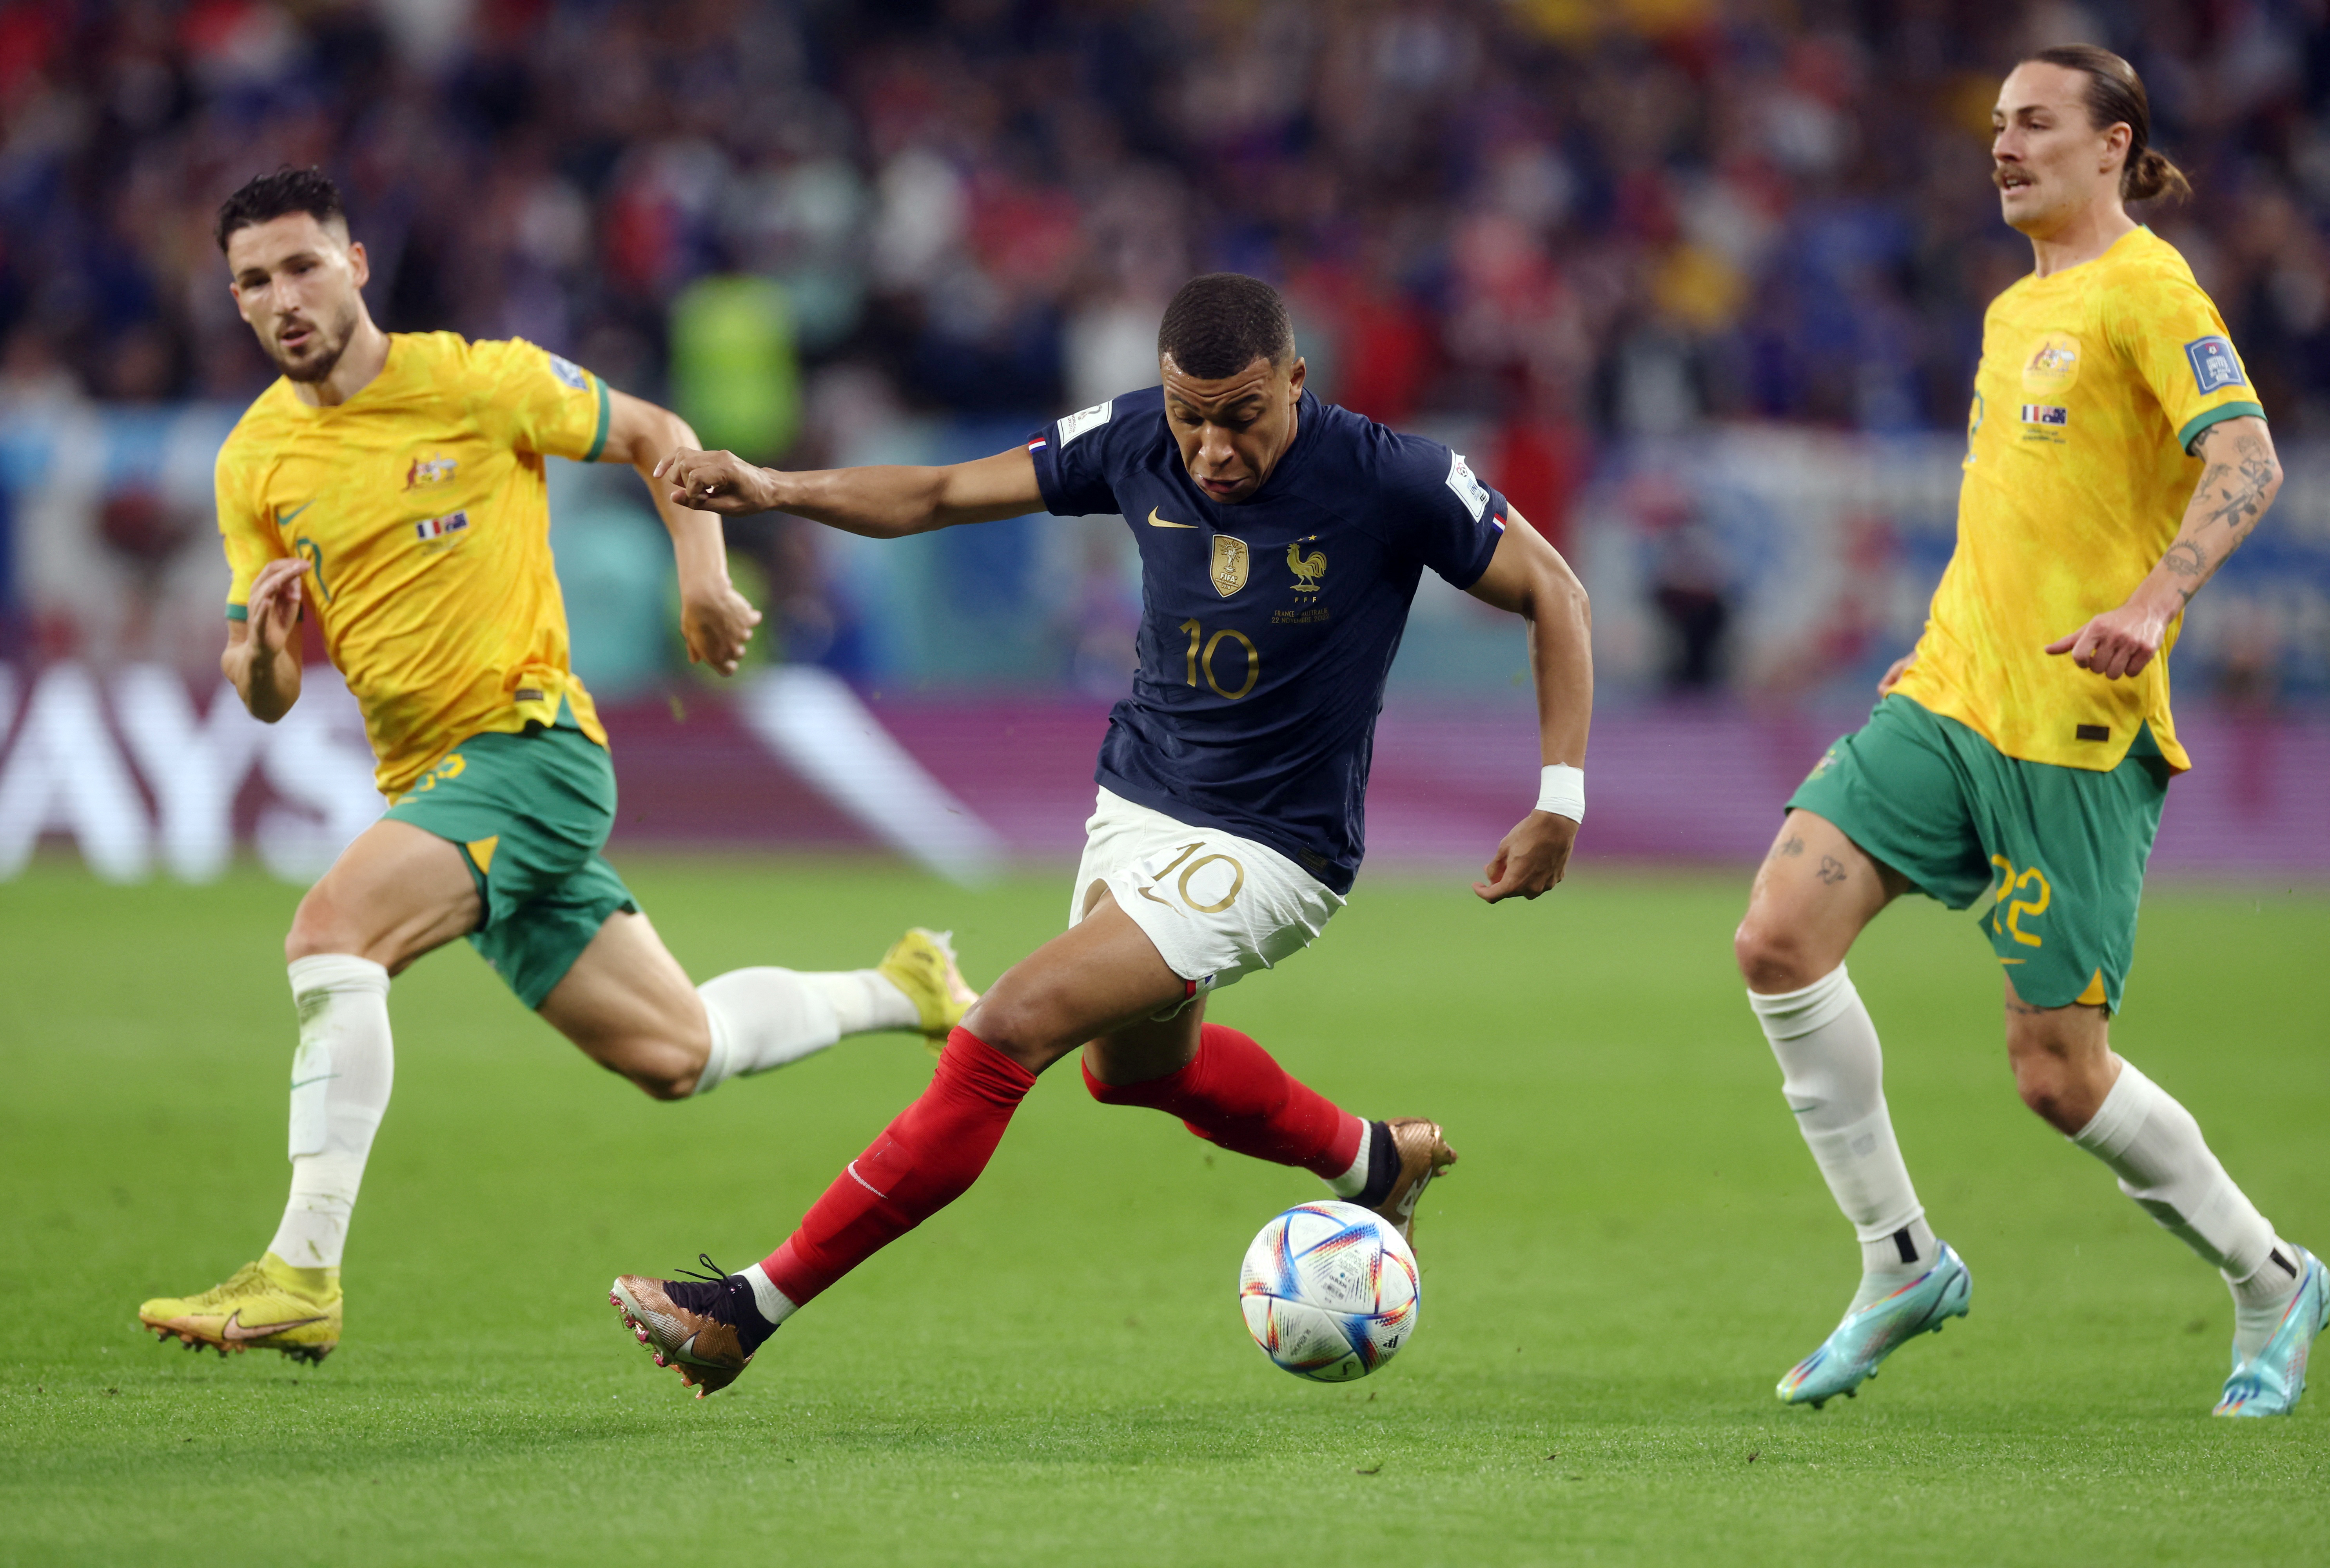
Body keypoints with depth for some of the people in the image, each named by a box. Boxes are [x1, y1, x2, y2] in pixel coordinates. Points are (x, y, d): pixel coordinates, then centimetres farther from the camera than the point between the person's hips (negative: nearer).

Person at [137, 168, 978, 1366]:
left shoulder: (477, 382, -8)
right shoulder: (253, 466, 5)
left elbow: (657, 437, 7)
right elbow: (266, 697, 8)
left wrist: (704, 580, -6)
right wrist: (261, 647, -16)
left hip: (531, 742, -6)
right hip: (427, 780, 6)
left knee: (330, 930, -28)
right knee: (674, 1055, 11)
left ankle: (303, 1274, -29)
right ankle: (899, 991, 36)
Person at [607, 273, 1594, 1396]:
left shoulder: (1390, 482, -22)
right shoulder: (1135, 441, -10)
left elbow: (1551, 593, -10)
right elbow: (945, 495, 0)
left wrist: (1560, 801, -15)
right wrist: (772, 490, -15)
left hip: (1266, 851, -7)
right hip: (1135, 802, 7)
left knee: (1011, 1030, -19)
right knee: (1134, 1059, 29)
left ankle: (756, 1307, -14)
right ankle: (1377, 1162, 55)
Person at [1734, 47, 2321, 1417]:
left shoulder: (2146, 289, -8)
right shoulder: (2013, 311, 19)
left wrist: (2151, 606, -35)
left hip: (2076, 730, -8)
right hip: (1948, 696, 8)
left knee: (2058, 1074, -4)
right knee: (1780, 939, -11)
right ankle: (1903, 1265, 1)